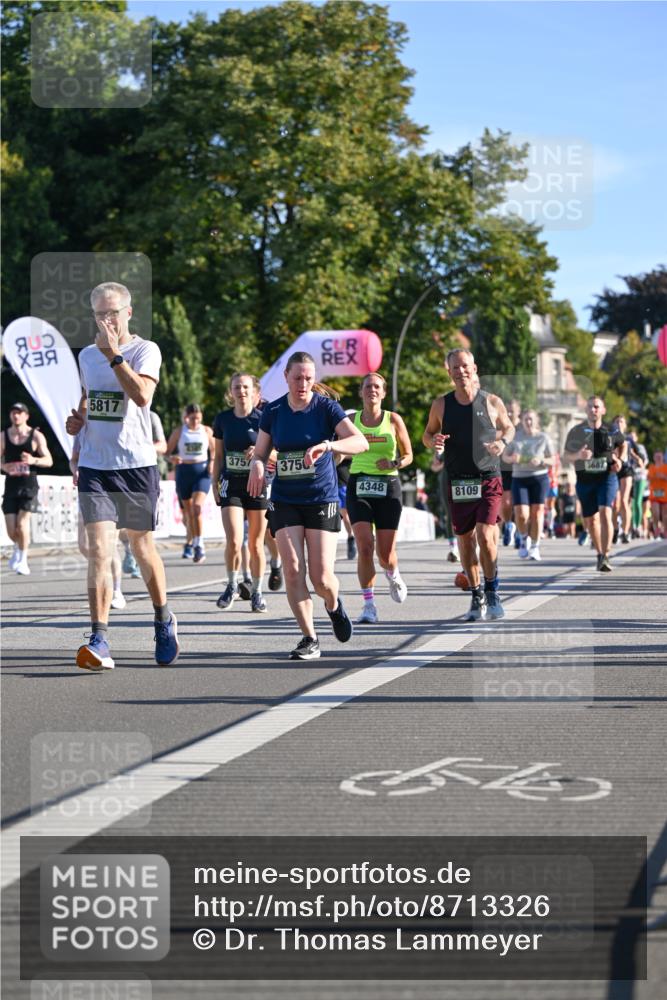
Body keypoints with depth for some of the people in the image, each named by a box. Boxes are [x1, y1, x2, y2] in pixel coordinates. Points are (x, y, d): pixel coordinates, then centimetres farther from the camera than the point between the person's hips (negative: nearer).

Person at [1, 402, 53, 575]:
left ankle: (23, 560, -1)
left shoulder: (36, 436, -1)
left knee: (22, 523, -16)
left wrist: (34, 460, -22)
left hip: (29, 484, -2)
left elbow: (49, 461, -2)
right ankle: (18, 548, 32)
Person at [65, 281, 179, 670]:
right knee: (99, 550, -11)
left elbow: (142, 395, -23)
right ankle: (100, 641, -15)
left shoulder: (146, 350, -5)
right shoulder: (86, 355, 12)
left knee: (143, 548, 10)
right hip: (95, 466, 3)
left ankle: (164, 620, 34)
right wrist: (77, 420, 7)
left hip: (137, 465, -3)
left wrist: (113, 354, -21)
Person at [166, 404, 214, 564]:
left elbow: (214, 450, 17)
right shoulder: (178, 432, 3)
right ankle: (190, 542, 24)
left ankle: (199, 545, -21)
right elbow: (167, 452, 3)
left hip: (202, 472, -1)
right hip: (184, 472, 1)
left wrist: (212, 463, -2)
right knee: (188, 510, 8)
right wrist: (172, 459, -19)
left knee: (197, 506, -19)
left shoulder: (207, 431, 5)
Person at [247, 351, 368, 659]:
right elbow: (260, 453, 10)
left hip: (322, 499, -2)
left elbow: (361, 442, -18)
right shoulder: (272, 411, 2)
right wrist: (257, 465, -15)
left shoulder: (327, 407, -6)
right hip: (285, 501, 2)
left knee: (321, 577, -8)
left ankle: (334, 606, 28)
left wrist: (327, 445, -35)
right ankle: (310, 639, 3)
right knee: (292, 570, -9)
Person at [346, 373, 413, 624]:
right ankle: (368, 604, -8)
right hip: (358, 485, 0)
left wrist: (393, 464, -11)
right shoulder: (351, 420, 6)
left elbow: (408, 455, 8)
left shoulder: (393, 420, 3)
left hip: (388, 486, 0)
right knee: (365, 545, -16)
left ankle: (393, 576, 38)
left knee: (385, 553, 0)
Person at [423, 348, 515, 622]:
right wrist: (433, 441, -9)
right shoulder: (441, 405, 2)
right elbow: (428, 434, 15)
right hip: (457, 483, 2)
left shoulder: (492, 402, -1)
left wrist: (503, 441, -6)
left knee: (485, 535, -16)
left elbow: (508, 427, 15)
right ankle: (476, 597, 21)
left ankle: (492, 591, 2)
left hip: (488, 479, -2)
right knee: (465, 539, 7)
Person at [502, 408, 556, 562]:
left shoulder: (544, 438, 3)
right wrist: (512, 458, -10)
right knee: (521, 514, -10)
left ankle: (535, 547, 10)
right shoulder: (516, 436, 6)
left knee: (537, 512, -3)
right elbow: (505, 455, 13)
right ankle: (524, 539, 18)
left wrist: (541, 461, -16)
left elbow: (552, 460, 4)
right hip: (519, 478, 1)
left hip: (539, 477, -1)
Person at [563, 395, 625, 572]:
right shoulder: (576, 431, -2)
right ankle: (599, 553, 29)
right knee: (590, 519, 9)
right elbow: (567, 455, 3)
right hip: (585, 479, 2)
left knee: (605, 514, -20)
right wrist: (578, 455, -19)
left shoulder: (611, 431, -1)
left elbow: (622, 444, 20)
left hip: (607, 477, -2)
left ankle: (605, 557, -22)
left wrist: (618, 459, 3)